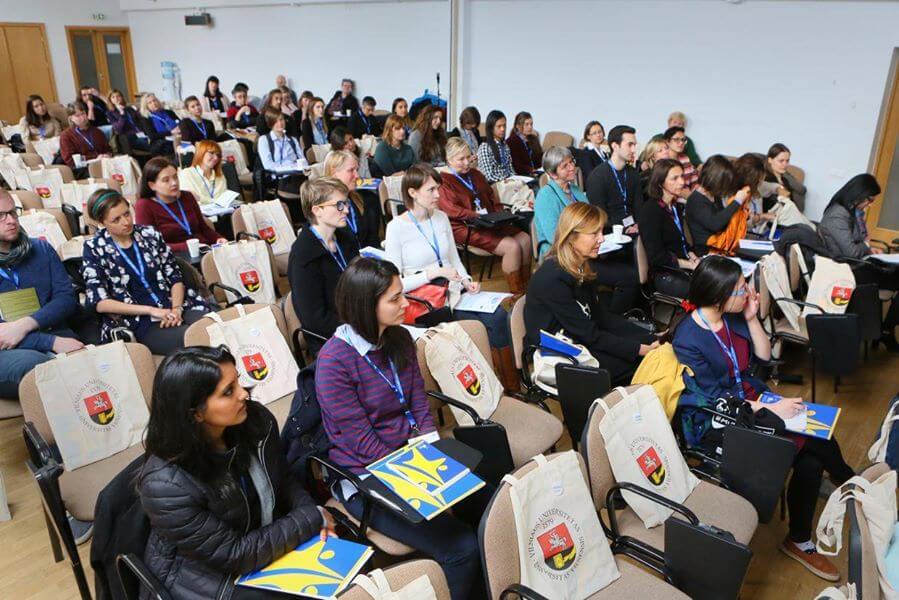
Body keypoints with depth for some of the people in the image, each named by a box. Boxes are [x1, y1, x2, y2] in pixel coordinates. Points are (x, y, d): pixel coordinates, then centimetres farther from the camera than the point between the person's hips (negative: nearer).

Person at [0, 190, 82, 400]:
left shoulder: (40, 249, 18)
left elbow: (67, 297, 8)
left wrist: (24, 325, -10)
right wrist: (52, 342, -18)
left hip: (58, 339, 2)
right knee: (31, 362, -38)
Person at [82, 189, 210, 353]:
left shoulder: (149, 234, 11)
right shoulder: (94, 249, 4)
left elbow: (175, 277, 12)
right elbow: (100, 302, -3)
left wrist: (176, 309, -8)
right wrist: (151, 310, -12)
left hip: (174, 308, 4)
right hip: (138, 323, -4)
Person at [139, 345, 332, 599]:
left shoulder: (257, 419, -13)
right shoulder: (165, 484, -30)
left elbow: (285, 481, 4)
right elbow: (234, 556, -22)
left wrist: (313, 514, -15)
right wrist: (311, 519, -18)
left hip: (268, 539, 6)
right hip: (207, 574, -5)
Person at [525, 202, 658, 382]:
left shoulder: (582, 266, 0)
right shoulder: (553, 279, -27)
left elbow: (597, 314, 5)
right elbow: (590, 335, -23)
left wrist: (650, 337, 0)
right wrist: (639, 349, -20)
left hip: (582, 336, 9)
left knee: (650, 341, 0)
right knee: (643, 361, -11)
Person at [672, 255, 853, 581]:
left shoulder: (732, 316, -2)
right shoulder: (687, 340, -22)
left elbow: (764, 356, 10)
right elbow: (716, 400, -19)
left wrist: (751, 318, -5)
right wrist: (771, 408, -20)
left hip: (752, 399, 7)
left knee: (811, 457, -10)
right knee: (816, 441, -15)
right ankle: (849, 483, 16)